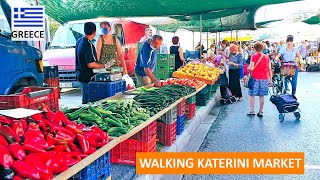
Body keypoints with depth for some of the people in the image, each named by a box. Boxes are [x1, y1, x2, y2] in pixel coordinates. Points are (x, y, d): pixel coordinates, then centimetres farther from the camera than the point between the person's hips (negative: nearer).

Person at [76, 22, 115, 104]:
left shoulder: (79, 41, 9)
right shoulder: (88, 45, -20)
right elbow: (90, 64, -24)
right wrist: (105, 66, -17)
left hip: (81, 75, 9)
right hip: (87, 77, -9)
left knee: (85, 99, 17)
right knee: (88, 100, -2)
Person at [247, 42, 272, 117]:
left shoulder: (254, 56, -6)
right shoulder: (266, 57, 4)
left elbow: (251, 68, -14)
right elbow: (269, 69, 5)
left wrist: (248, 68, 8)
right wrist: (270, 79, 10)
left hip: (255, 78, -3)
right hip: (264, 78, 3)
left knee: (252, 95, 7)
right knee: (261, 96, 8)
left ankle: (252, 111, 5)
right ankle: (260, 112, 11)